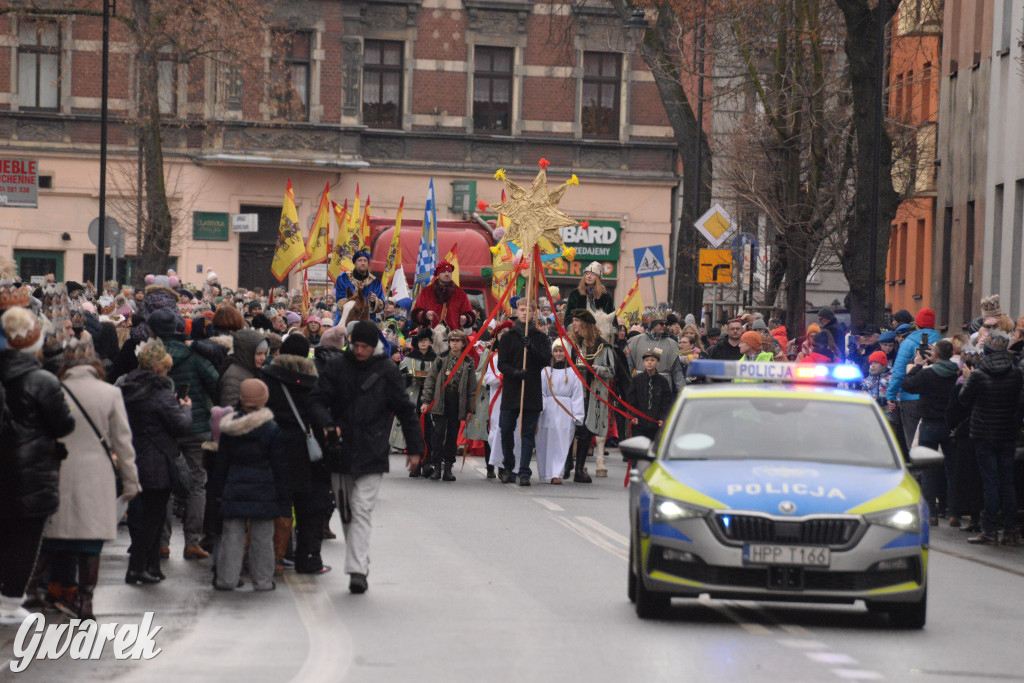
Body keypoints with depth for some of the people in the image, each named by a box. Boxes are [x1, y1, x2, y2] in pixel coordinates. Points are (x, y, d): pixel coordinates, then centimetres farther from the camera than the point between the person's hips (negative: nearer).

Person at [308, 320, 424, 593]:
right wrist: (327, 423, -17)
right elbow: (317, 400, 3)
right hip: (340, 452, 3)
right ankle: (358, 564, 21)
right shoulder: (336, 367, 3)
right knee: (345, 512, 9)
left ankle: (357, 570, -16)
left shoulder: (387, 371, 1)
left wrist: (414, 448, 8)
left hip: (372, 455, -3)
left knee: (361, 511, -11)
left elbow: (405, 410, 7)